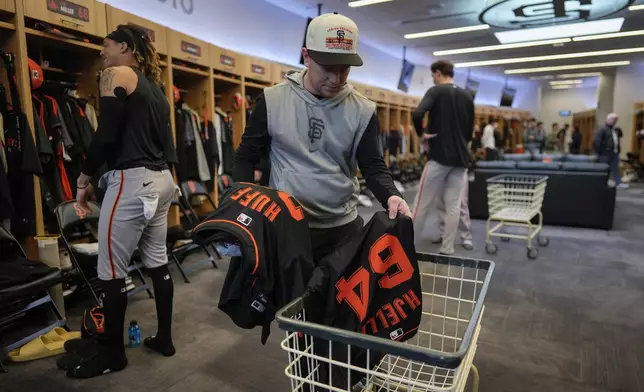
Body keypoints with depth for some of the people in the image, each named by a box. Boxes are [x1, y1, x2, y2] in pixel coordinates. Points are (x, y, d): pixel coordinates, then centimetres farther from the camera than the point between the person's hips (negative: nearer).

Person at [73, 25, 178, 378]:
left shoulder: (116, 74, -4)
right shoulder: (154, 86, 20)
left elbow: (106, 135, -12)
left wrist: (84, 178, -1)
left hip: (132, 181, -9)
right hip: (160, 180, 9)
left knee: (111, 271, 2)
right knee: (157, 261, 13)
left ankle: (112, 353, 16)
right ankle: (164, 338, 24)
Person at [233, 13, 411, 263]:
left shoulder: (362, 111, -2)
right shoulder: (272, 100, -5)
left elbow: (374, 167, -1)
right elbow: (246, 157, 2)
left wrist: (391, 196, -22)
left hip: (343, 227, 2)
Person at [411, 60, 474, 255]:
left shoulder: (436, 91, -4)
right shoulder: (467, 96, 14)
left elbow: (417, 114, -22)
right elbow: (470, 130, 17)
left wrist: (422, 133, -7)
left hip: (439, 156, -5)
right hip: (461, 158, 5)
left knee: (423, 203, 2)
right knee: (453, 206, 6)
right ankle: (447, 250, 10)